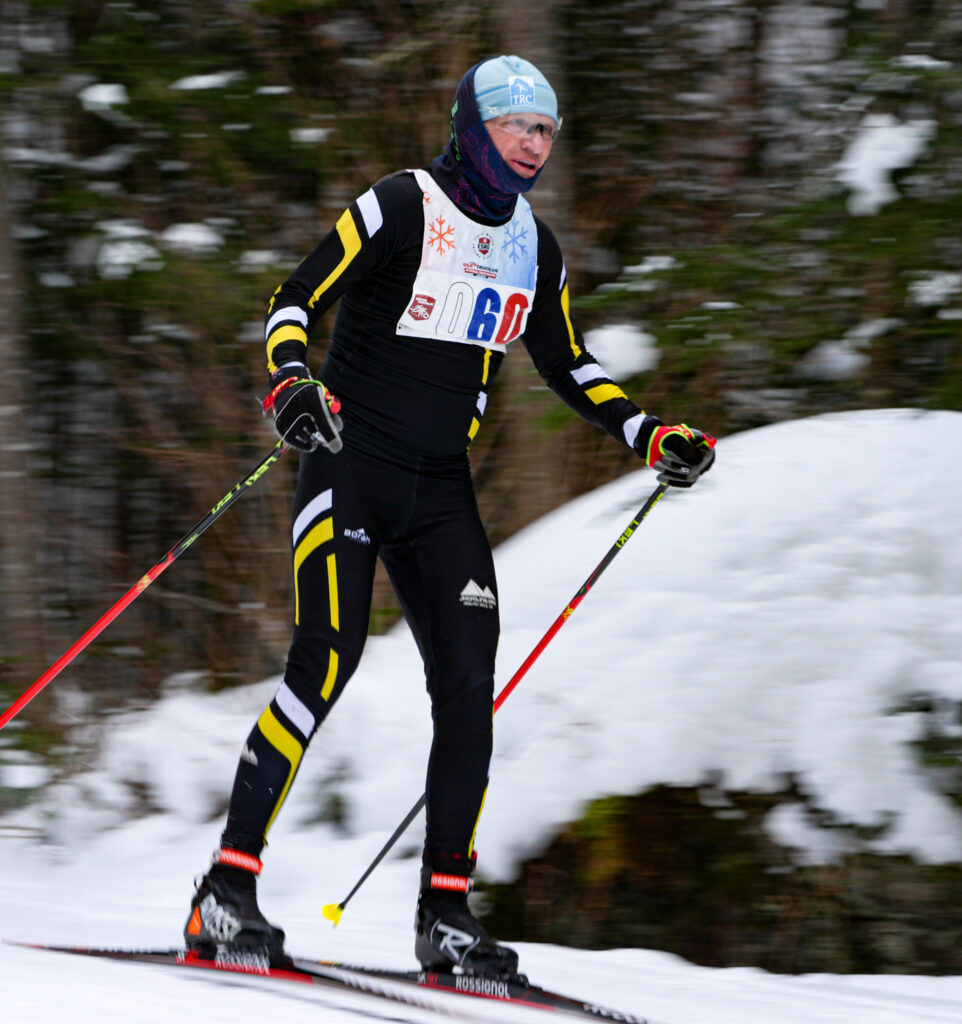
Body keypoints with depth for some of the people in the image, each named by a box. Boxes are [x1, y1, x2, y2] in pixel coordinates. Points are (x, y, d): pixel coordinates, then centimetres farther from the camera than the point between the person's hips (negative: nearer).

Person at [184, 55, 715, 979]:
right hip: (348, 464, -6)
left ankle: (445, 912, 4)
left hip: (440, 489, 6)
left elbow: (568, 367, 22)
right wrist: (291, 383, -31)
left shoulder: (533, 246, 11)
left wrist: (650, 437, 11)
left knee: (468, 685, -4)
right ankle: (227, 887, -19)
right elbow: (293, 302, -12)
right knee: (326, 660, -21)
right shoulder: (400, 207, -8)